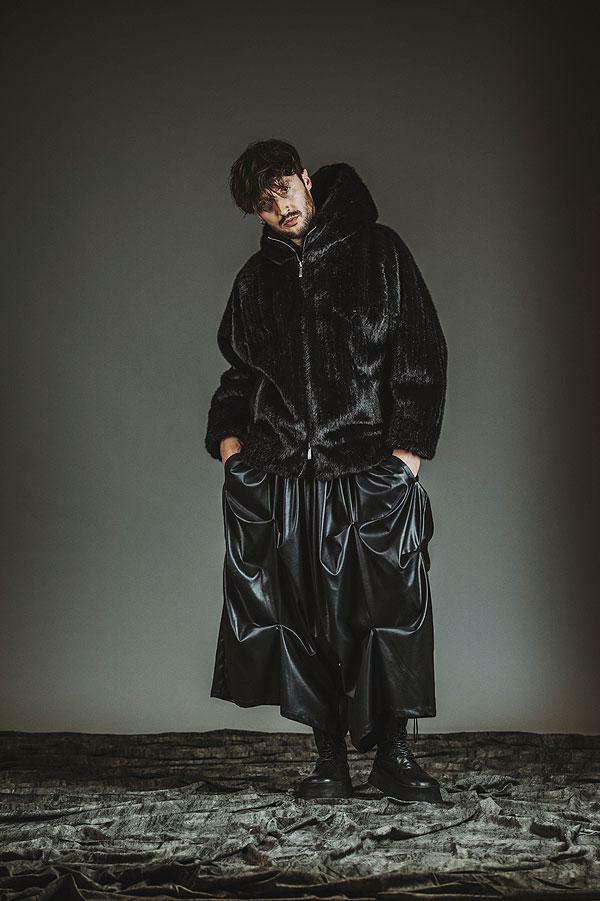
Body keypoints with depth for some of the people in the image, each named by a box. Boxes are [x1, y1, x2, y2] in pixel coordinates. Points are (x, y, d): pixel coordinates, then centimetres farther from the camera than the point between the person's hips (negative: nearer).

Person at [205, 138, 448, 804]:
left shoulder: (376, 250, 7)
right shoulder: (257, 279, 17)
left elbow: (422, 353, 2)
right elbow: (239, 371, 24)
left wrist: (409, 447, -6)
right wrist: (228, 434, 6)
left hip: (372, 470, -2)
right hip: (280, 478, 3)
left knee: (390, 611, -4)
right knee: (307, 619, 0)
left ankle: (392, 753, 8)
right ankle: (330, 757, 10)